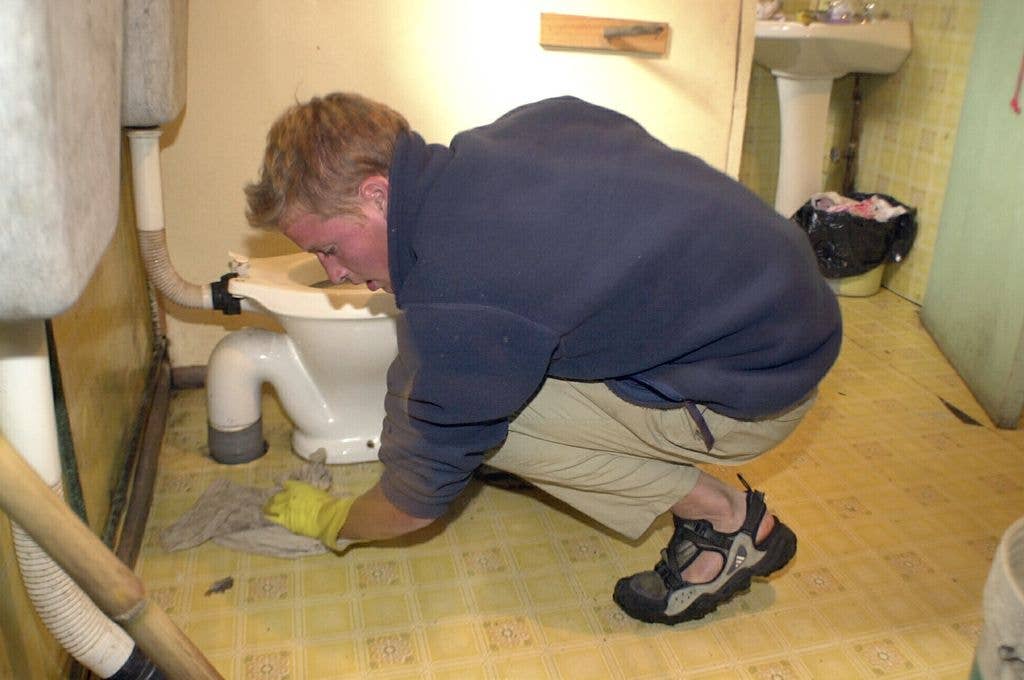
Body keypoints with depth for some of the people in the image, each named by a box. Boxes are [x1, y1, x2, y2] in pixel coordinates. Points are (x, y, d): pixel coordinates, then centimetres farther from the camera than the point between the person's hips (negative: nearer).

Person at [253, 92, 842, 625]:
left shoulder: (457, 305, -26)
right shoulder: (516, 127, -3)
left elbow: (419, 500, -11)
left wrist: (331, 522, 10)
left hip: (759, 389, -9)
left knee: (476, 406, -12)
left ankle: (725, 521, 0)